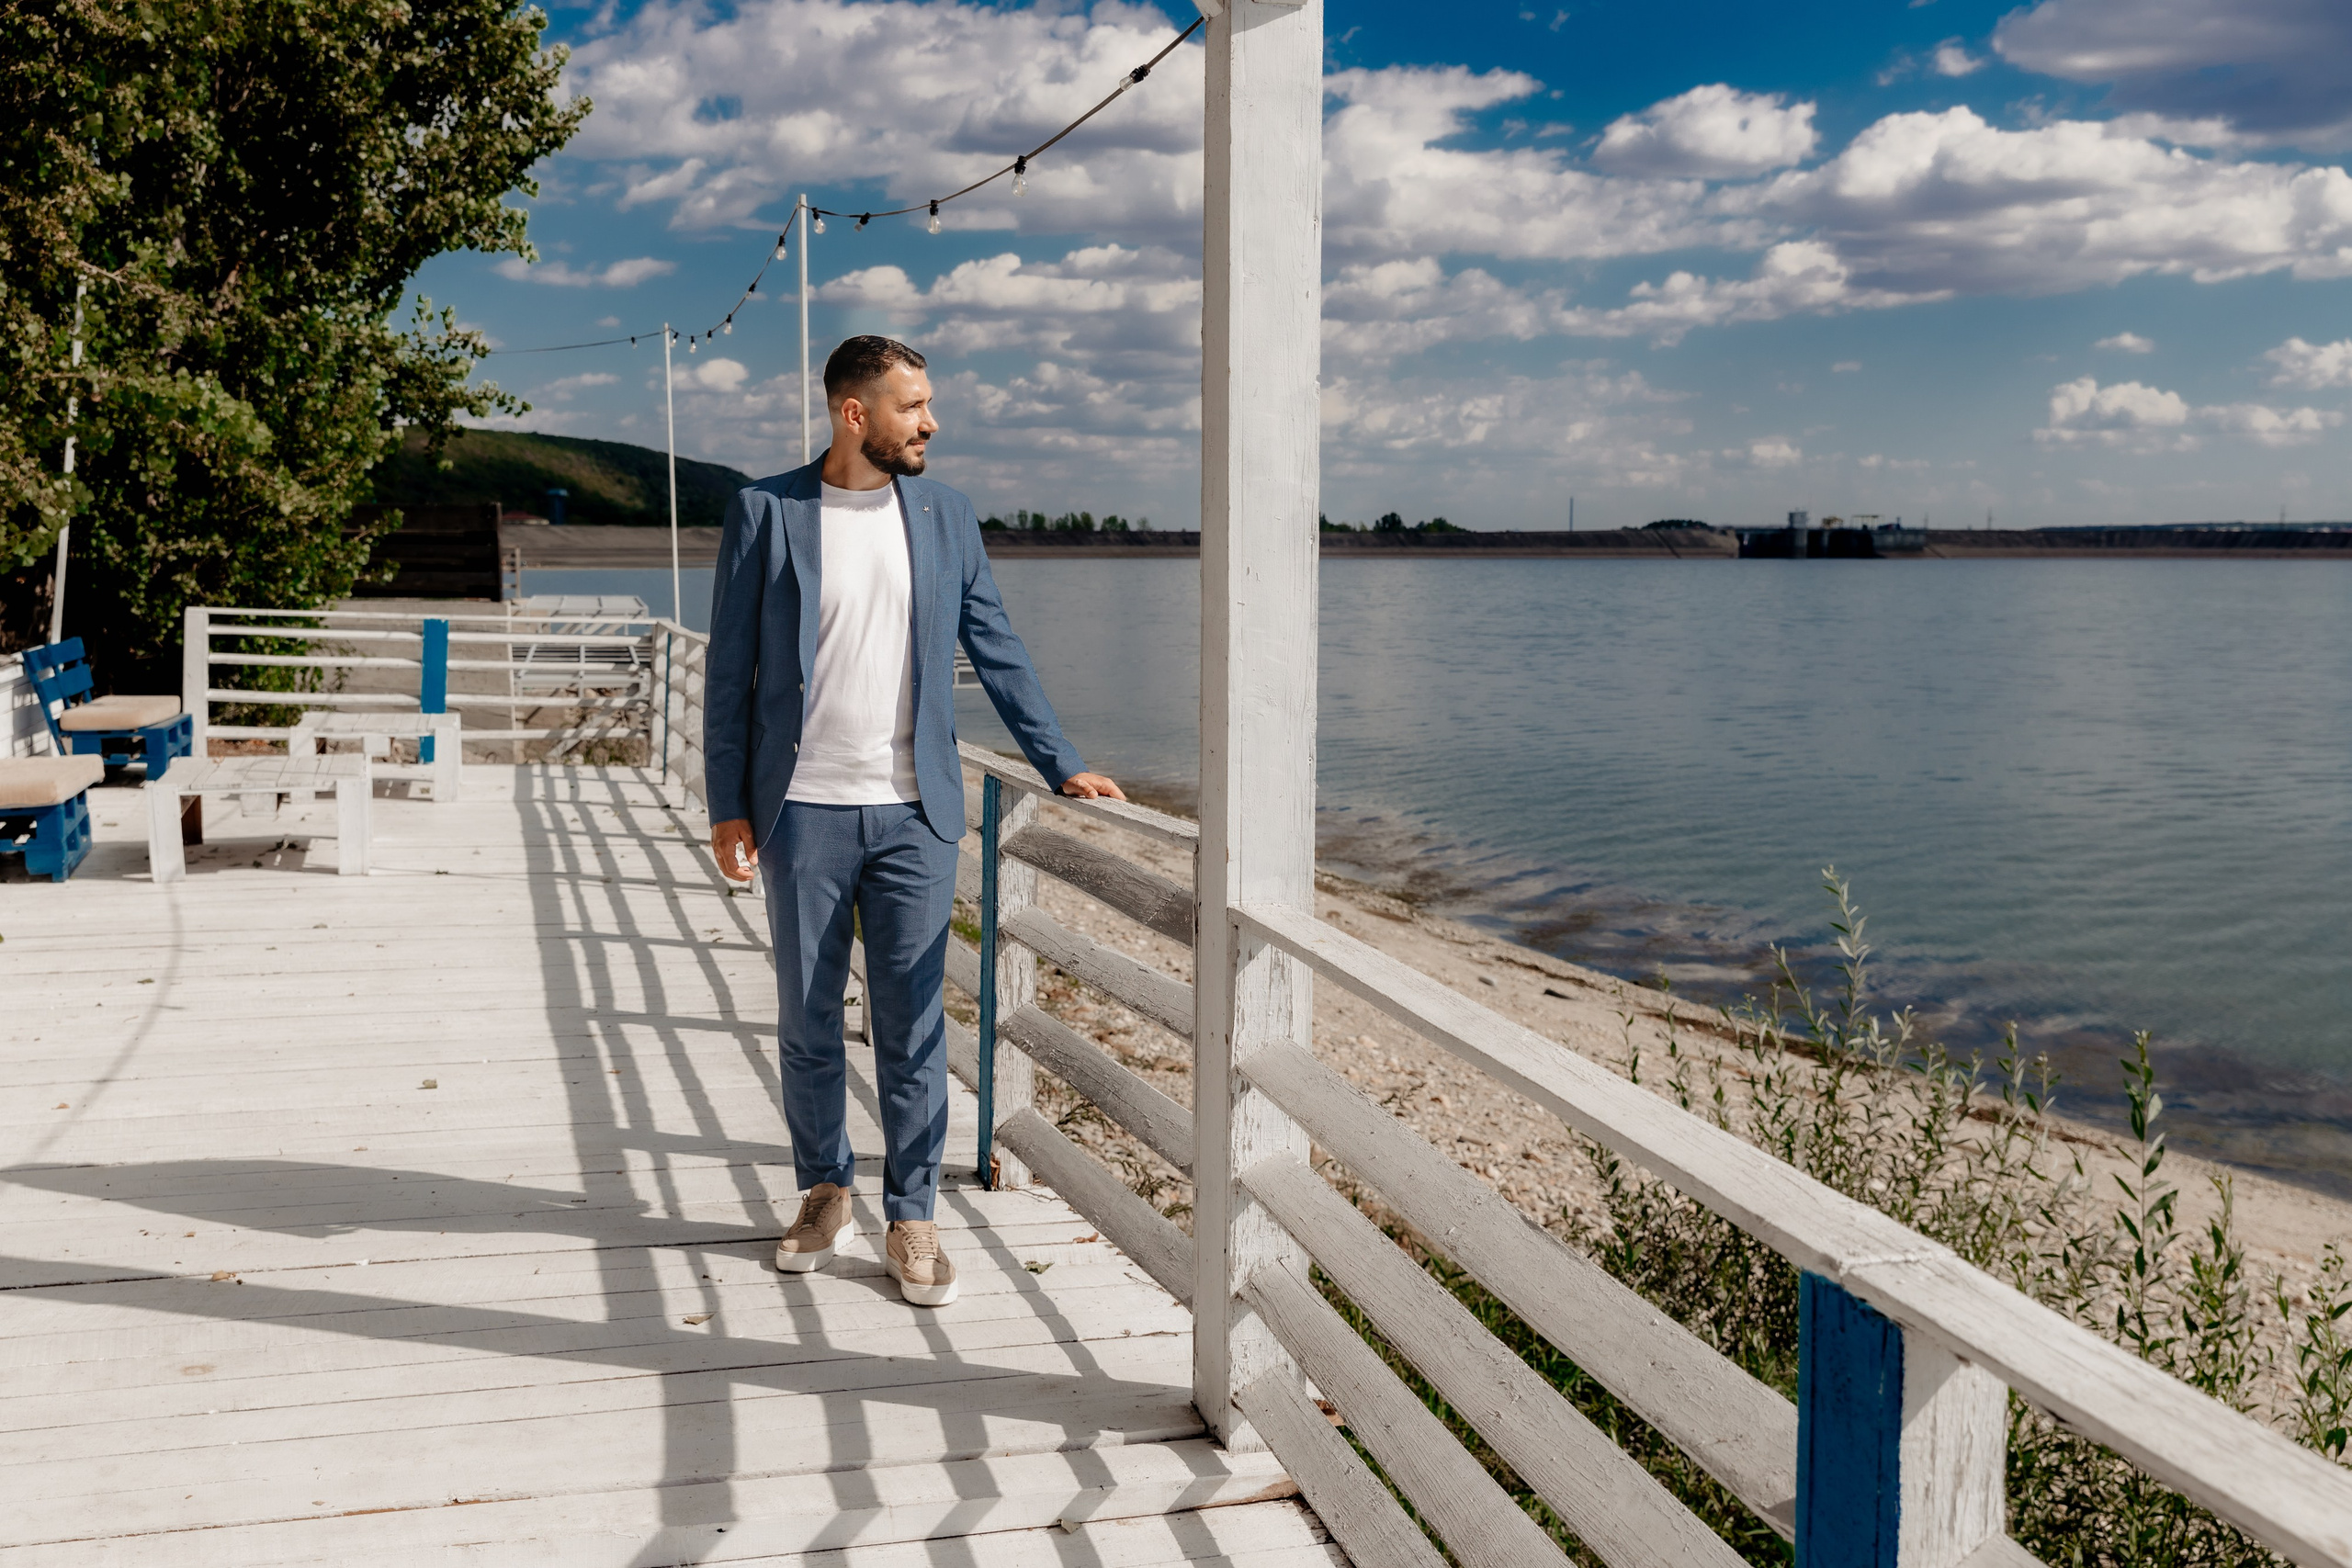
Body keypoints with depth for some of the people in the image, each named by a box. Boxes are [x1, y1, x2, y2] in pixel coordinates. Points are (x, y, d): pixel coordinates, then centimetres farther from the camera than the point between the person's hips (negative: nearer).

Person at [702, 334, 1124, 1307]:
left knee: (912, 1026, 3)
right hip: (803, 813, -1)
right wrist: (728, 807, -2)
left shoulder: (944, 516, 7)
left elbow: (996, 649, 11)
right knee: (807, 1023, 9)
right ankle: (826, 1192, 28)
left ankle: (912, 1220, 14)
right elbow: (731, 670, 1)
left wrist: (1060, 765, 6)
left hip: (913, 814, 1)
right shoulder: (765, 513, 0)